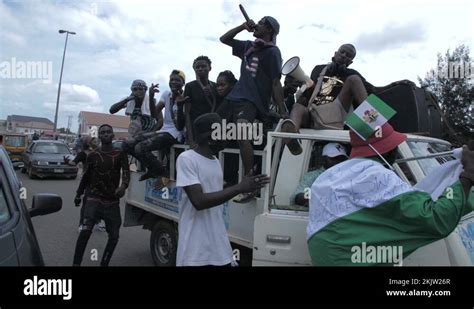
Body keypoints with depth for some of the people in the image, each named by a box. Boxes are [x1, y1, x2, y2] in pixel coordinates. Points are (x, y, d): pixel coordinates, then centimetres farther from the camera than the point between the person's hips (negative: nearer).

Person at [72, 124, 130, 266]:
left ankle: (104, 264, 23)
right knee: (86, 230, -20)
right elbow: (87, 176, 15)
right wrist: (79, 192, 22)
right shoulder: (93, 155, 3)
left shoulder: (120, 154, 1)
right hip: (94, 199, -1)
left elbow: (126, 172, -12)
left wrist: (123, 186, -32)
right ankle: (76, 263, -12)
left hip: (112, 201, 1)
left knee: (114, 236, 6)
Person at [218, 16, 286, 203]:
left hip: (252, 100, -8)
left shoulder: (272, 52, -2)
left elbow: (276, 83, -8)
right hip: (235, 96, 8)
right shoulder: (248, 46, 18)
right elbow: (224, 39, 28)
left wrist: (282, 113, -14)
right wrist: (242, 27, 14)